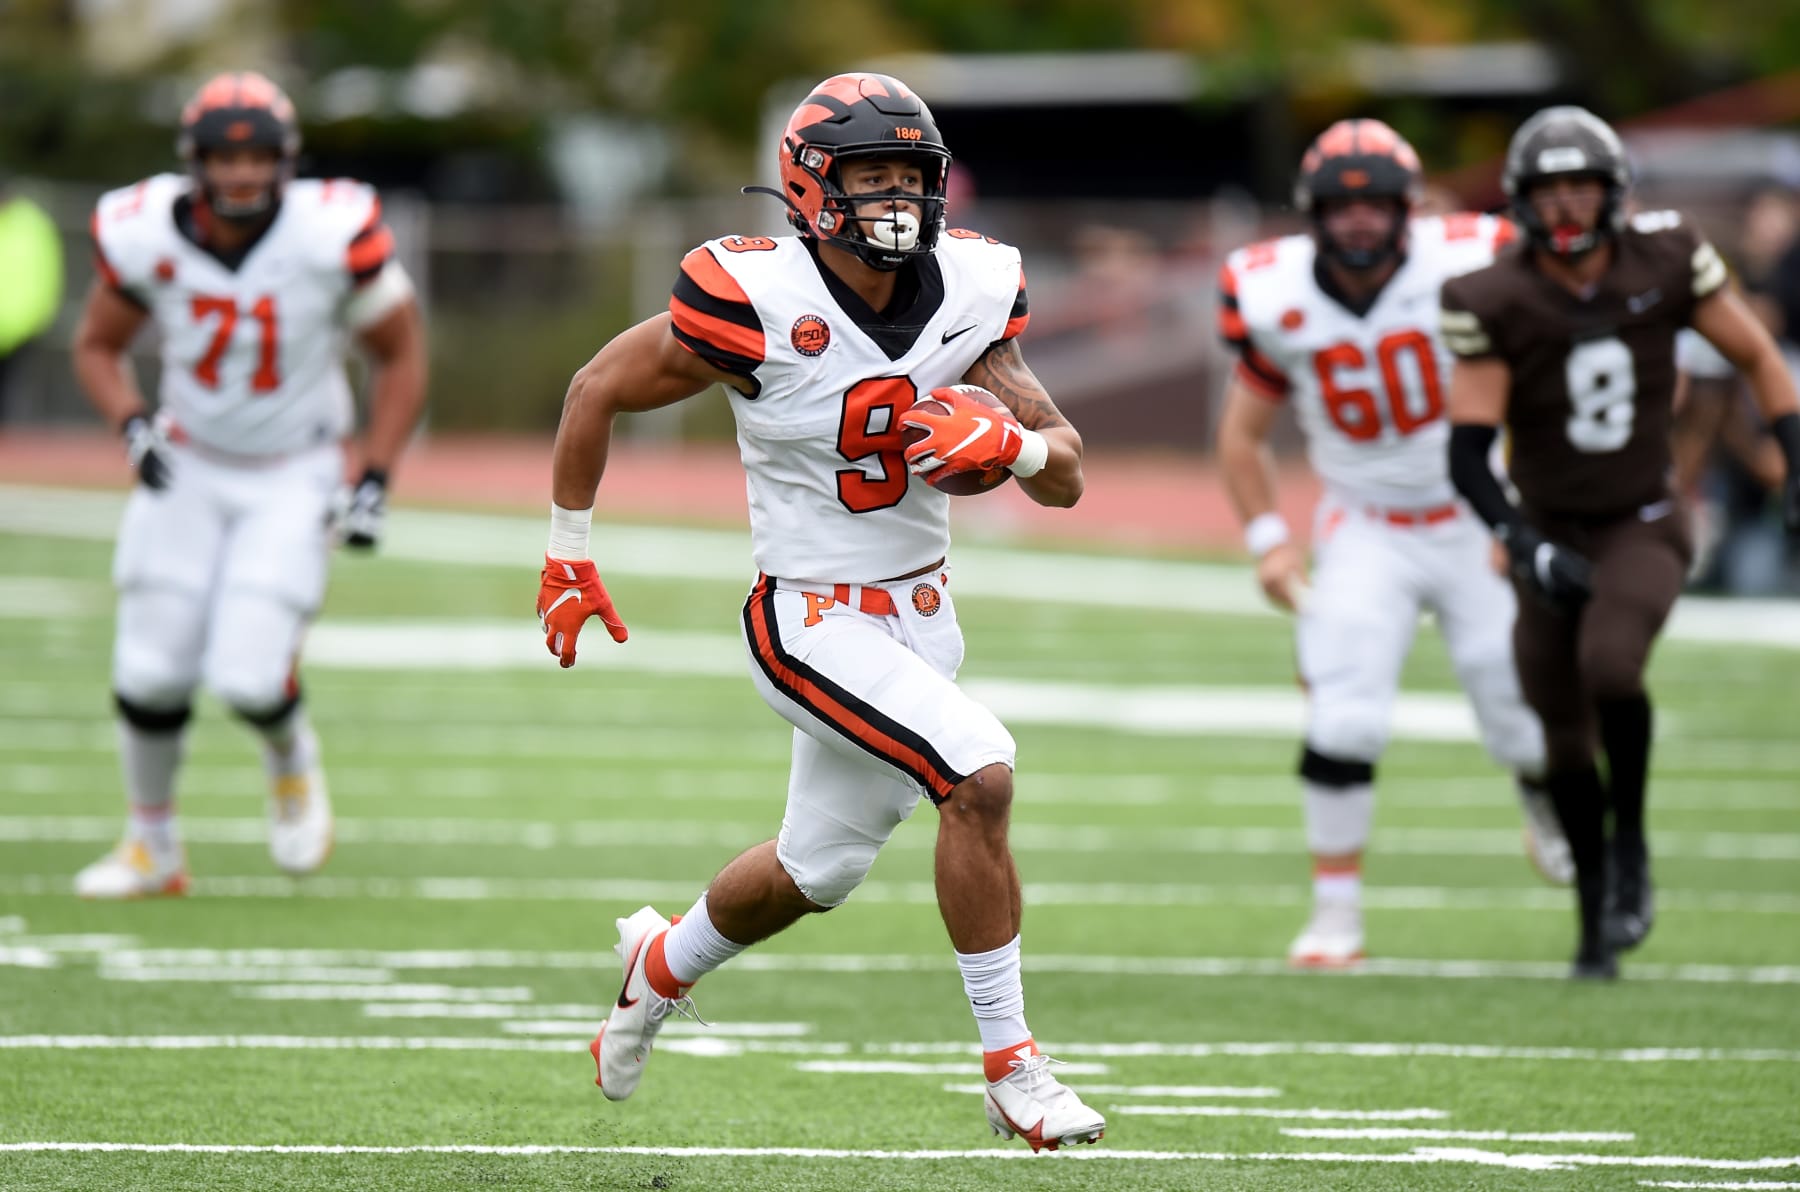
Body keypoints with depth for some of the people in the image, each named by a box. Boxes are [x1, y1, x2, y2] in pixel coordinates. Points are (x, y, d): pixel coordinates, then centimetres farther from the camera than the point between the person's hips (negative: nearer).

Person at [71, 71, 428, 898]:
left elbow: (401, 354, -5)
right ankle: (151, 847, 19)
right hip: (188, 468, 2)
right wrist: (132, 425, -14)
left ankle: (291, 758, 20)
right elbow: (98, 344, 5)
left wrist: (375, 482, -9)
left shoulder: (331, 236, -20)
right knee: (150, 671, -4)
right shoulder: (145, 235, -14)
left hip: (294, 477, -2)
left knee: (248, 676, -16)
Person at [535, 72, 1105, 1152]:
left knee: (819, 868, 21)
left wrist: (1007, 439, -22)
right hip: (814, 625, -6)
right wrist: (570, 551, 3)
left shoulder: (970, 292, -5)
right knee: (981, 775, -25)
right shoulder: (757, 302, -20)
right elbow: (600, 390, -4)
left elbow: (1067, 479, 0)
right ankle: (1012, 1070, -16)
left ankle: (665, 963, 51)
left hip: (924, 616, 6)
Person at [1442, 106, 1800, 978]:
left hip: (1643, 527, -1)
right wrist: (1524, 546, -28)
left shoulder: (1664, 261, -11)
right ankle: (1597, 926, 25)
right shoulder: (1495, 303, -15)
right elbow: (1468, 454, -15)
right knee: (1566, 742, 7)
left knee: (1609, 666, -29)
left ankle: (1630, 841, -5)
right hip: (1550, 537, 1)